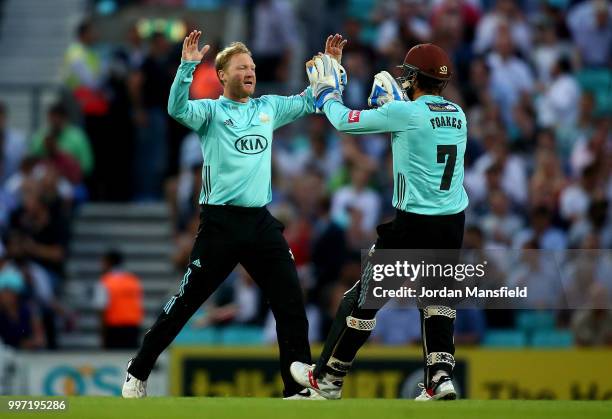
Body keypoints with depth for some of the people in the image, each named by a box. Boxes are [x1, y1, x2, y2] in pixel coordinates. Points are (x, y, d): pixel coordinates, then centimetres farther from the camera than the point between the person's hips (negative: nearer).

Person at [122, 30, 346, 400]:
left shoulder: (269, 108, 15)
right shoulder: (211, 111, -1)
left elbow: (311, 102, 22)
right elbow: (178, 109, -20)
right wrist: (188, 65, -32)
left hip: (261, 222, 5)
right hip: (221, 222, -5)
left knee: (291, 303, 1)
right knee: (186, 303, -1)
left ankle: (299, 387, 8)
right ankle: (138, 373, 11)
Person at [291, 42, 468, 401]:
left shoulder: (404, 113, -11)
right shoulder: (458, 116, 7)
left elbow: (344, 121, -1)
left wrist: (326, 91, 16)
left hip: (414, 223, -5)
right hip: (454, 223, 5)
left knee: (365, 297, 7)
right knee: (437, 295, 19)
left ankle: (327, 379, 18)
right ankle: (441, 377, 2)